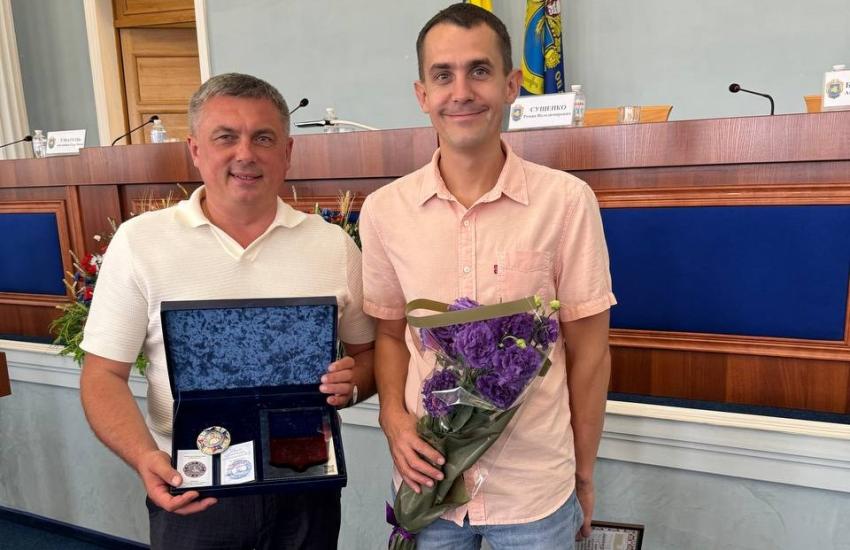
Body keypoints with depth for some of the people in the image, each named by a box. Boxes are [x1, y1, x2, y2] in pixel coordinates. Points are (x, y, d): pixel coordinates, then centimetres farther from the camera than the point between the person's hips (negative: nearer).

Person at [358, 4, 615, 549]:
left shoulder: (567, 201, -12)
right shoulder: (383, 210, -6)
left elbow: (588, 351, -5)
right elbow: (390, 334, 6)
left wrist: (584, 475, 2)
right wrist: (394, 418, -10)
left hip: (537, 488, -1)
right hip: (428, 481, 2)